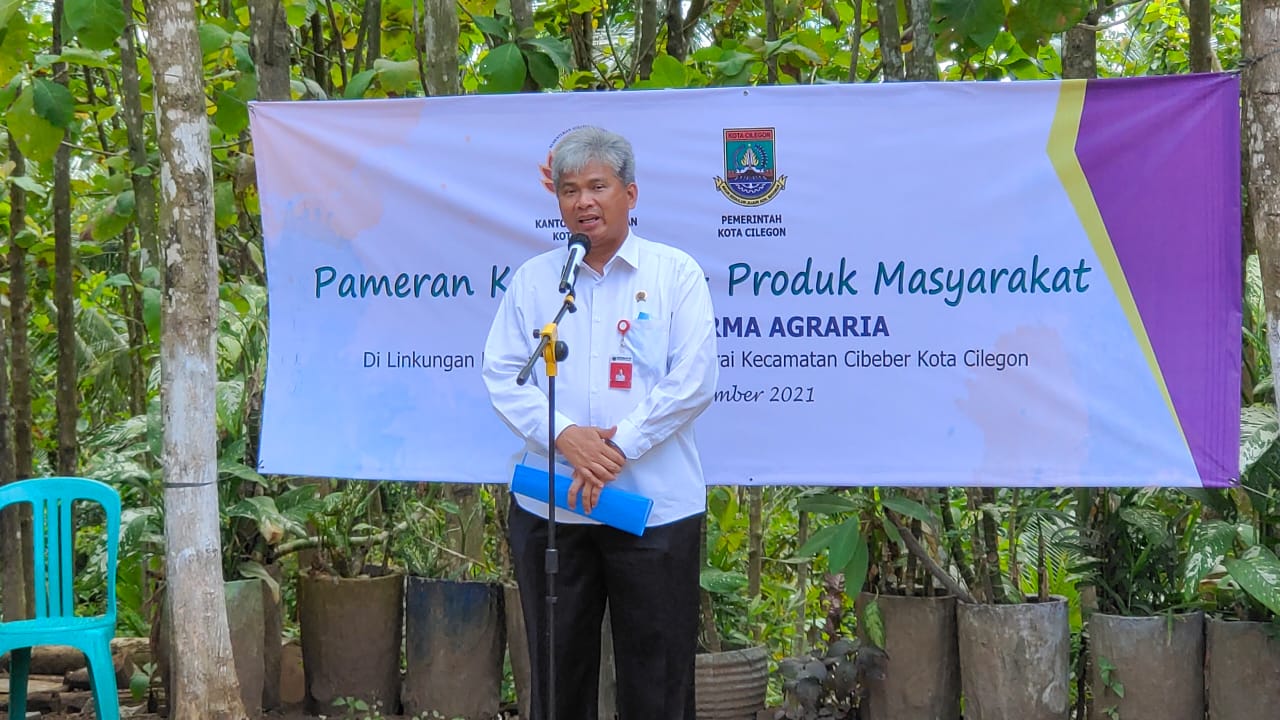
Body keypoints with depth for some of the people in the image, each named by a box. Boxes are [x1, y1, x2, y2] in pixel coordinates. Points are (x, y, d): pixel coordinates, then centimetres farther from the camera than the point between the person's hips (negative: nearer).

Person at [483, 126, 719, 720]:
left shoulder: (675, 273, 2)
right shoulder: (532, 279, 10)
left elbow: (693, 381, -6)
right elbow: (501, 374, 3)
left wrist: (618, 447, -14)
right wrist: (566, 436, -13)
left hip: (653, 505, -2)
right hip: (549, 507, 3)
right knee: (556, 668, 10)